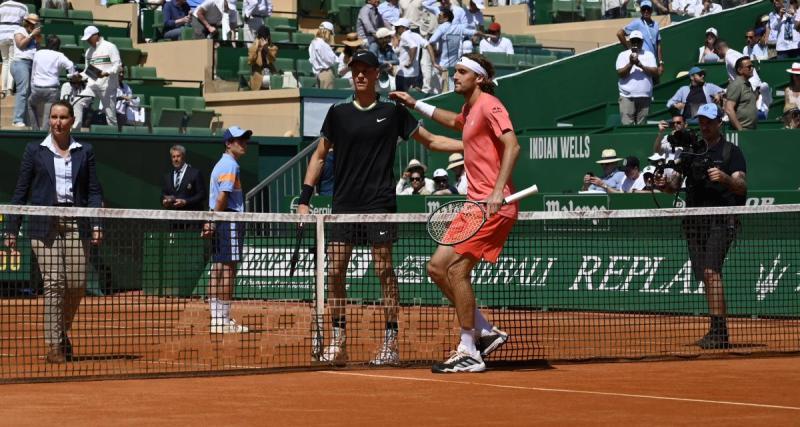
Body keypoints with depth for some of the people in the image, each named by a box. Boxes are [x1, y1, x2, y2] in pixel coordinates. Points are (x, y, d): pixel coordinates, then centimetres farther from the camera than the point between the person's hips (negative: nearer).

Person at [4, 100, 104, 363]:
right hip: (45, 226, -2)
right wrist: (12, 229, 2)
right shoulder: (35, 151, 6)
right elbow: (21, 192, 7)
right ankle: (54, 346, -2)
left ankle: (62, 331, 24)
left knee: (76, 285, -2)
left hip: (76, 224, 2)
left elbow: (94, 191, 9)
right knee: (53, 284, -7)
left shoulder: (85, 152, 10)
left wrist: (96, 223, -5)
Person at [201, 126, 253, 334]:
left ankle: (217, 318, 14)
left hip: (219, 222, 10)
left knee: (218, 270, 10)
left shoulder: (222, 164, 20)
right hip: (229, 220, -10)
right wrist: (214, 222, -17)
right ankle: (223, 321, -9)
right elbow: (222, 196, -18)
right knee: (228, 270, -8)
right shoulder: (230, 165, -11)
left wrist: (212, 222, 15)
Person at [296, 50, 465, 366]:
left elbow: (432, 141, 10)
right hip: (344, 204, 2)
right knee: (335, 271, -1)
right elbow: (319, 156, 14)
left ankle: (390, 343, 0)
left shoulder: (393, 112, 3)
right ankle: (338, 343, 7)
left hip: (379, 204, -2)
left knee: (384, 271, -5)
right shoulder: (338, 113, 7)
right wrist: (305, 198, 7)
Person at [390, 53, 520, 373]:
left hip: (494, 207, -10)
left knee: (457, 269, -14)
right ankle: (487, 333, 13)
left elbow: (512, 146, -22)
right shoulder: (470, 109, 20)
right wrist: (416, 105, 47)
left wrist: (498, 191, -32)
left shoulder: (489, 105, -10)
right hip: (477, 206, 10)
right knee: (437, 267, 8)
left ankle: (469, 353, -7)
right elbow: (453, 121, 46)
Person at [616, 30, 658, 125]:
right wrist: (630, 63, -18)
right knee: (627, 124, -11)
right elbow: (620, 74, -4)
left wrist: (640, 65, -12)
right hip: (627, 96, -2)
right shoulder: (623, 55, 8)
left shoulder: (649, 55, 13)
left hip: (645, 96, 2)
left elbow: (655, 73, 0)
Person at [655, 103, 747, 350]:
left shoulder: (731, 152, 1)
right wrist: (664, 184, -10)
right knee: (705, 277, 5)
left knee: (711, 272, -19)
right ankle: (718, 332, 11)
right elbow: (675, 186, 13)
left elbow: (741, 186, -10)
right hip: (694, 220, 6)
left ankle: (718, 331, -21)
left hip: (721, 220, -6)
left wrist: (725, 178, -30)